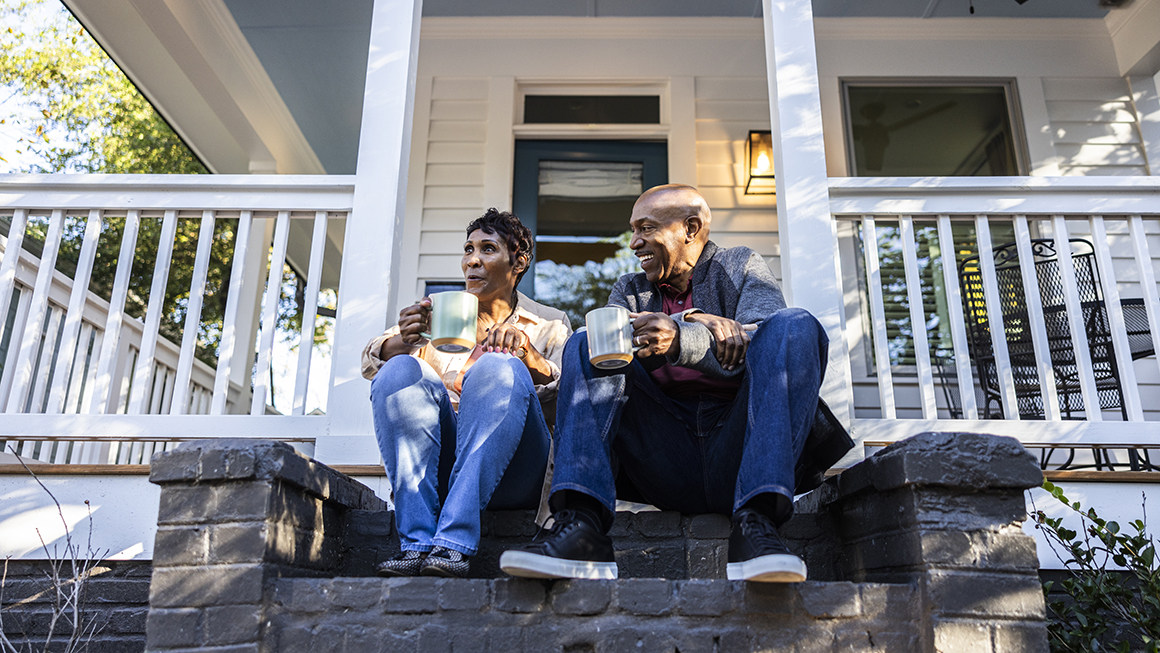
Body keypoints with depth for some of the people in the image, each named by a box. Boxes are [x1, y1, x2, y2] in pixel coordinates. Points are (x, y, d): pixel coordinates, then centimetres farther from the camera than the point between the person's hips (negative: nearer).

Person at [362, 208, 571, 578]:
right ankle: (416, 543, -31)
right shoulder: (438, 317, 23)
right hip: (439, 466, 2)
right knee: (400, 369, -22)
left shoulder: (550, 324, 18)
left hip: (508, 475, -2)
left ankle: (453, 543, -36)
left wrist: (527, 353, -22)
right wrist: (401, 341, -21)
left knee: (499, 369, -28)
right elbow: (372, 361, 4)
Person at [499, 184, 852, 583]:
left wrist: (680, 340, -25)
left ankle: (755, 524, -36)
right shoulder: (629, 290, 24)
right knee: (585, 346, -11)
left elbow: (762, 345, -7)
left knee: (794, 325, -20)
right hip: (668, 469, 2)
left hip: (735, 455, -2)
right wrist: (695, 321, -14)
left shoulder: (741, 266, 15)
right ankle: (580, 526, -31)